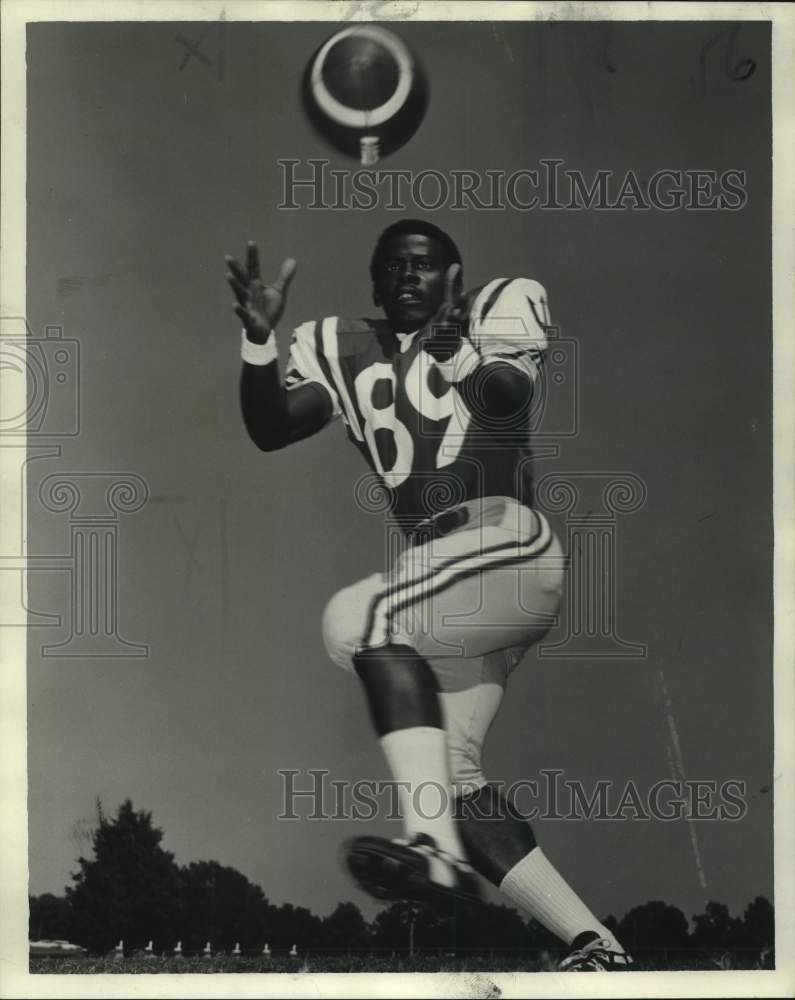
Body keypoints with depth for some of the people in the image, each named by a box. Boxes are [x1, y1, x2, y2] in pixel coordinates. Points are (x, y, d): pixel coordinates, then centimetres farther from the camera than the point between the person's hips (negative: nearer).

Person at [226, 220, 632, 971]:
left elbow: (508, 395, -15)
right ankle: (592, 942, 5)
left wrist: (462, 359, -33)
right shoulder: (347, 352, 17)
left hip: (505, 545, -7)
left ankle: (436, 848, -37)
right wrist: (258, 339, -11)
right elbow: (269, 430, 3)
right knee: (447, 770, 0)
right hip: (432, 574, 7)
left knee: (357, 619, -28)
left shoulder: (499, 310, 4)